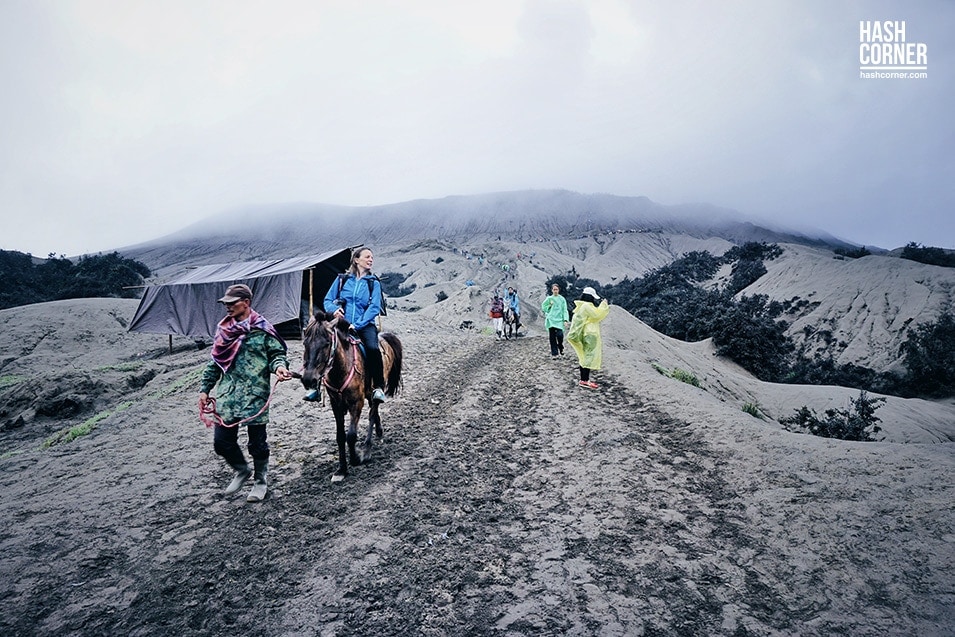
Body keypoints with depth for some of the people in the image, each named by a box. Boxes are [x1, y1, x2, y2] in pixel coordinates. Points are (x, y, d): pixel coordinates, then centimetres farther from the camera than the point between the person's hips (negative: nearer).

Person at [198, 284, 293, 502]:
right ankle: (242, 470, 34)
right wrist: (204, 389, 14)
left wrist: (279, 366, -25)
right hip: (227, 395, 5)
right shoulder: (223, 329, 10)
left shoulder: (262, 329, -4)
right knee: (221, 441, 6)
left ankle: (260, 481, 28)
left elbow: (277, 353, -3)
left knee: (257, 442, 5)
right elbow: (214, 362, 16)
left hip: (255, 395, -5)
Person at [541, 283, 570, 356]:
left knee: (560, 335, -17)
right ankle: (554, 352, 6)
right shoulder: (549, 298, 9)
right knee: (552, 337, -1)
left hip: (559, 320, -1)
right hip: (551, 320, 1)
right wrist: (549, 306, -5)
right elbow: (543, 307, 12)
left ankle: (561, 349, 10)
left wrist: (565, 320, -6)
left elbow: (565, 310, 4)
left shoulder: (562, 299, 7)